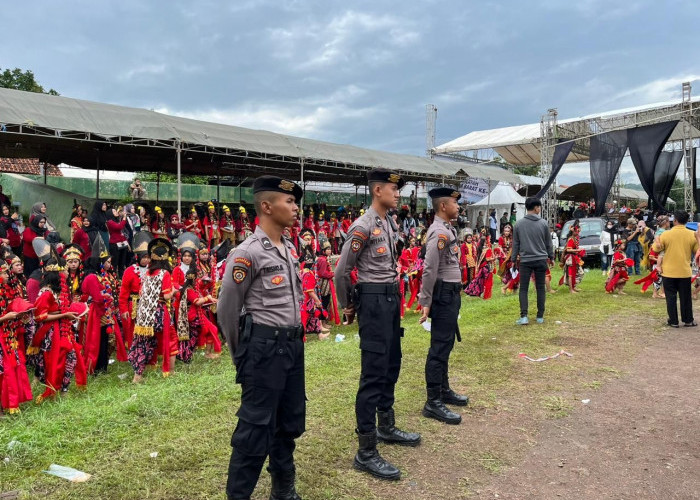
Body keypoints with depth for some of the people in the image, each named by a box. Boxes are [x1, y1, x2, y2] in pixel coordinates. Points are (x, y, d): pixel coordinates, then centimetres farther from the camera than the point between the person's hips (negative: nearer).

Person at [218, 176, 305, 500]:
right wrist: (241, 353, 1)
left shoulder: (290, 249, 11)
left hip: (293, 344, 8)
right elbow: (227, 308, -9)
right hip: (264, 347, -8)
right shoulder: (247, 253, -14)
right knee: (256, 426, 0)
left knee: (290, 421, 18)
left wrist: (295, 336, 18)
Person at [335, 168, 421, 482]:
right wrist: (348, 306, -4)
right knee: (373, 373, -7)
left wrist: (393, 294, 18)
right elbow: (341, 271, -15)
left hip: (391, 297, 9)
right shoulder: (363, 227, -17)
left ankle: (386, 427, 37)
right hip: (373, 300, -9)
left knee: (392, 366, 19)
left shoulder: (390, 224, 11)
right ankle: (366, 452, 2)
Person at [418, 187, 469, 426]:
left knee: (446, 344, 18)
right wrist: (425, 302, -22)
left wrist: (457, 289, 16)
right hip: (444, 294, -10)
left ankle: (444, 390, 31)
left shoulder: (447, 229, 12)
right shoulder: (439, 232, -19)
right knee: (439, 347, -6)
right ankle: (433, 403, 1)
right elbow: (429, 270, -23)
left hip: (451, 292, 10)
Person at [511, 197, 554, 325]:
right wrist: (551, 257, 19)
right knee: (540, 288, 8)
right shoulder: (543, 223, -2)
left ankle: (524, 316, -6)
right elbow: (548, 243, 6)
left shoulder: (519, 224, -2)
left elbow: (515, 244, 4)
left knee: (523, 289, 4)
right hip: (541, 260, 0)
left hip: (525, 260, 0)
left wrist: (514, 259, 13)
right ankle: (540, 316, 13)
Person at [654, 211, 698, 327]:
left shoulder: (666, 234, -12)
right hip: (685, 271, 2)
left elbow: (656, 249, -3)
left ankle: (674, 321, 10)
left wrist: (657, 240, 14)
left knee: (671, 297, 6)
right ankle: (688, 320, 20)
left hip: (668, 272, -2)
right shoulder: (692, 235, -6)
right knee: (685, 297, 12)